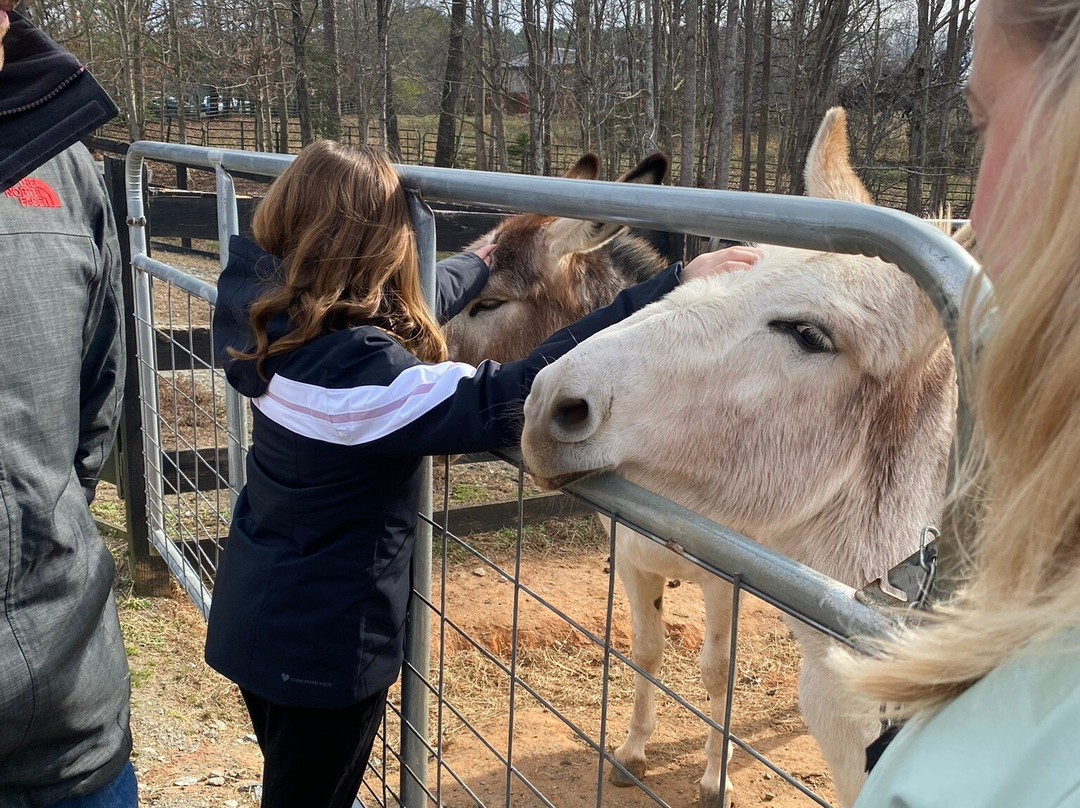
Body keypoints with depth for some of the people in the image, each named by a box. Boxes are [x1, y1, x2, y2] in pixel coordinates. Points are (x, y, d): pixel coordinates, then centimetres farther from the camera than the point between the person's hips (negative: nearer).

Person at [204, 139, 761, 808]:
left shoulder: (282, 322, -6)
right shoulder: (355, 371, -33)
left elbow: (417, 310, 11)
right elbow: (506, 400, -38)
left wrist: (489, 256, 27)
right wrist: (671, 289, -37)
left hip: (259, 615, 9)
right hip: (322, 645, -9)